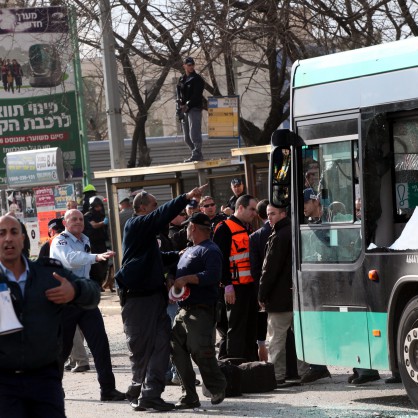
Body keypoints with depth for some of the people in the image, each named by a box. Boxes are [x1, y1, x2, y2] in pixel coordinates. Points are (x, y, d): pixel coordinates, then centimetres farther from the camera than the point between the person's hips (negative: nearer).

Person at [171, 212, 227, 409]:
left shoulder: (210, 251, -7)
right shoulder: (189, 251, 23)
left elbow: (212, 275, -22)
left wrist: (186, 279, -25)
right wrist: (173, 284, 12)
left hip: (201, 311, -9)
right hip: (183, 310, 9)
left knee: (200, 352, -13)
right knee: (178, 351, 1)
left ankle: (217, 389, 8)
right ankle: (189, 396, 6)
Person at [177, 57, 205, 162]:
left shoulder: (197, 79, -3)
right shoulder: (181, 80, 16)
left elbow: (196, 95, -12)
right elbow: (179, 93, 14)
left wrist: (187, 105, -18)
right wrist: (180, 102, -6)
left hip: (194, 109, -7)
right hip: (184, 110, 7)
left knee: (194, 134, -14)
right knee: (187, 138, 9)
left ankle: (197, 155, -13)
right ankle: (197, 154, 18)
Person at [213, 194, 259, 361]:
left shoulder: (248, 229, 18)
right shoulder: (225, 228, -9)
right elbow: (221, 258, -15)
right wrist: (227, 285, -21)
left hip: (250, 285, 8)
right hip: (235, 288, -8)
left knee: (251, 328, 12)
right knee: (236, 329, -6)